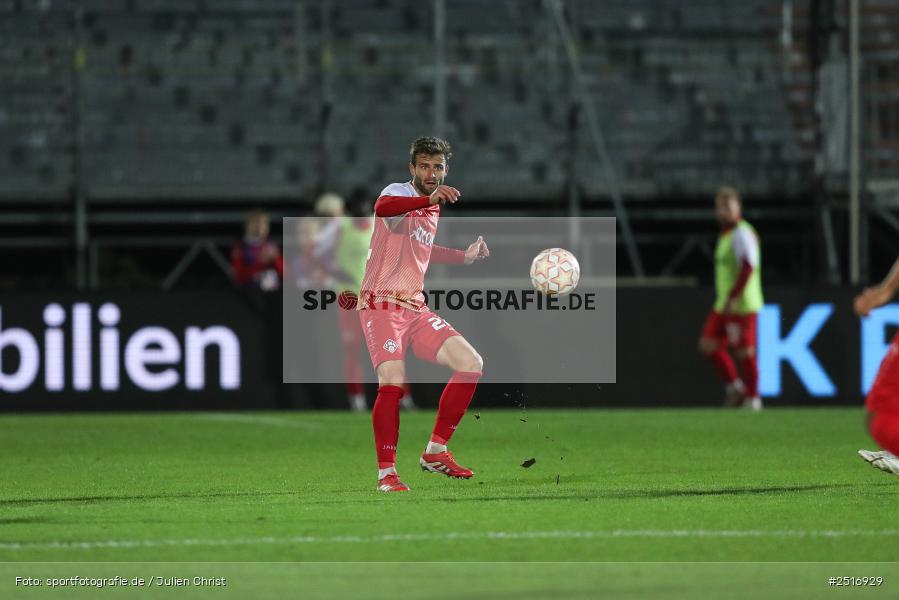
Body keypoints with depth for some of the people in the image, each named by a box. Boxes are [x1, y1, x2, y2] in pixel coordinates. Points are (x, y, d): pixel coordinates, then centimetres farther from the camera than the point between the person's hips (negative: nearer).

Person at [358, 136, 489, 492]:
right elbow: (383, 207, -35)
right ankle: (386, 472, -13)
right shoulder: (399, 193, -7)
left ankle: (435, 451, 5)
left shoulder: (433, 209, 17)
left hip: (416, 308, 8)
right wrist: (429, 199, -49)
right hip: (382, 305, -8)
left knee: (471, 364, -3)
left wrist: (464, 256, 37)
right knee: (393, 381, -24)